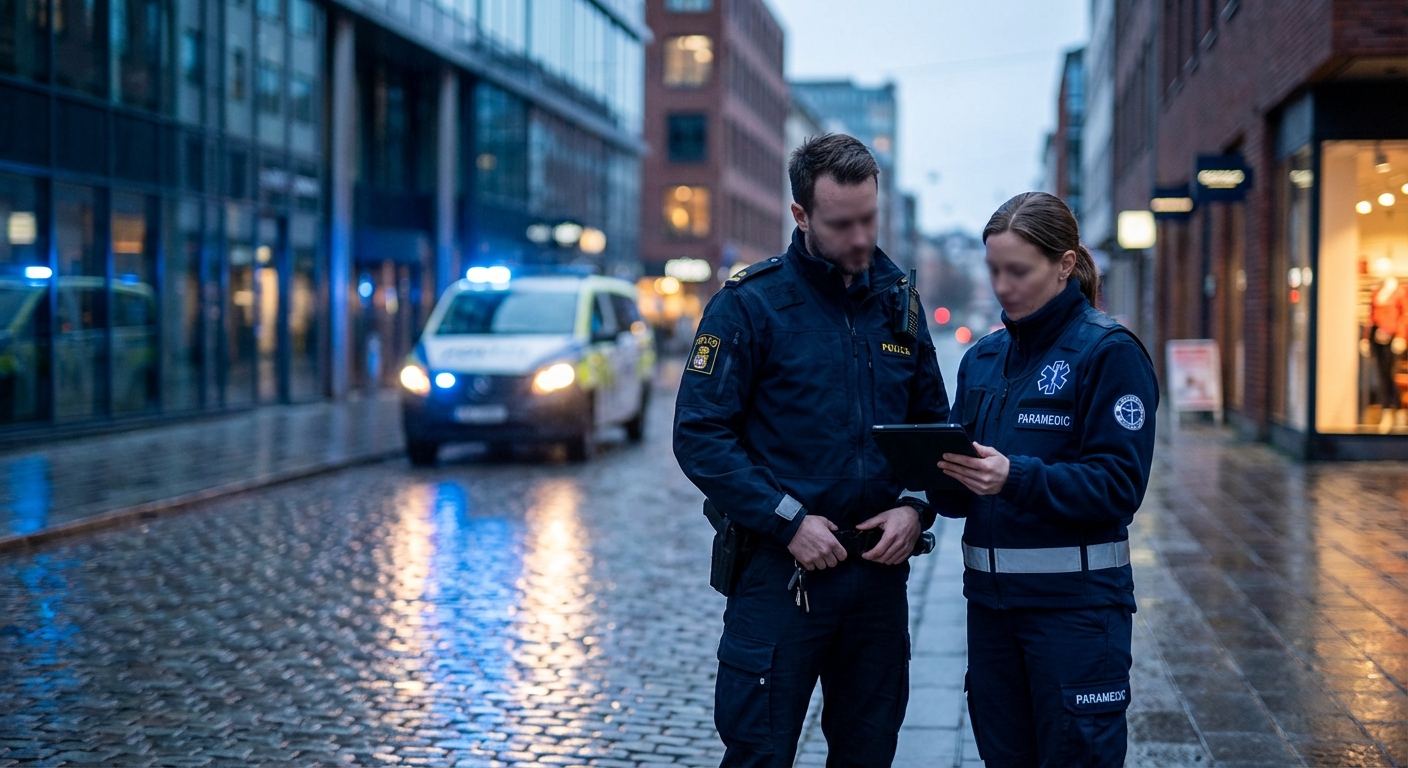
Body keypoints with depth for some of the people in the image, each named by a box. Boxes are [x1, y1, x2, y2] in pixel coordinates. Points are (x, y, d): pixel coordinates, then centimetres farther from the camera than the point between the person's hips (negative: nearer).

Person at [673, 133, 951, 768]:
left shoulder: (898, 301, 9)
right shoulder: (749, 303, -7)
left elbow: (934, 423, 15)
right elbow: (699, 435, -12)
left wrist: (916, 508, -3)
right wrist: (789, 522, -17)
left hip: (880, 570, 5)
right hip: (780, 571, -5)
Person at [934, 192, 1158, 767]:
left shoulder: (1109, 352, -7)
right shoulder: (983, 358, 11)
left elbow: (1119, 486, -16)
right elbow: (960, 497, 12)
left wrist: (1015, 477, -27)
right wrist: (947, 476, -12)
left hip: (1075, 604, -6)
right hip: (990, 594, 6)